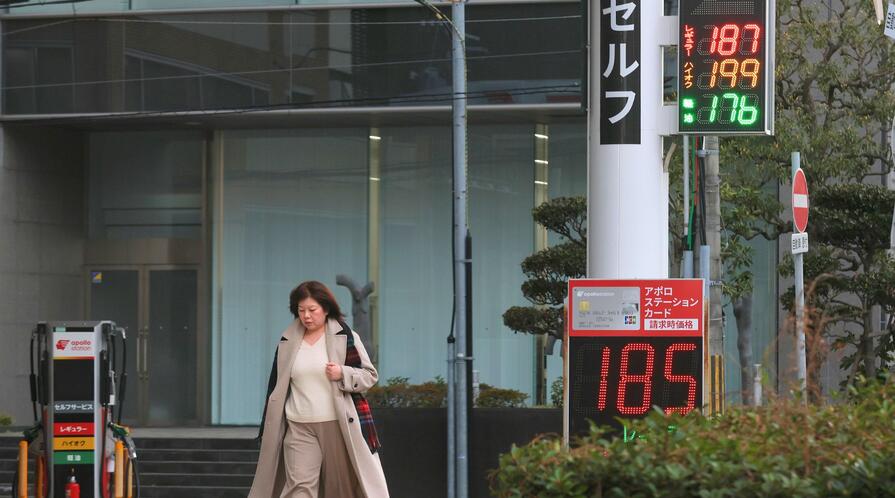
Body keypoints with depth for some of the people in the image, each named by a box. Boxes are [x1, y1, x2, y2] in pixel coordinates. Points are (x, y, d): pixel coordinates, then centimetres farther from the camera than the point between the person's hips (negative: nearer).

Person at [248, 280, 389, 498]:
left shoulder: (345, 337, -1)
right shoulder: (288, 341, 8)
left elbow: (370, 375, 1)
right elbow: (276, 386, 14)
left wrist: (343, 374, -18)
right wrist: (267, 428, 13)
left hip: (339, 425, -2)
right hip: (299, 428, 2)